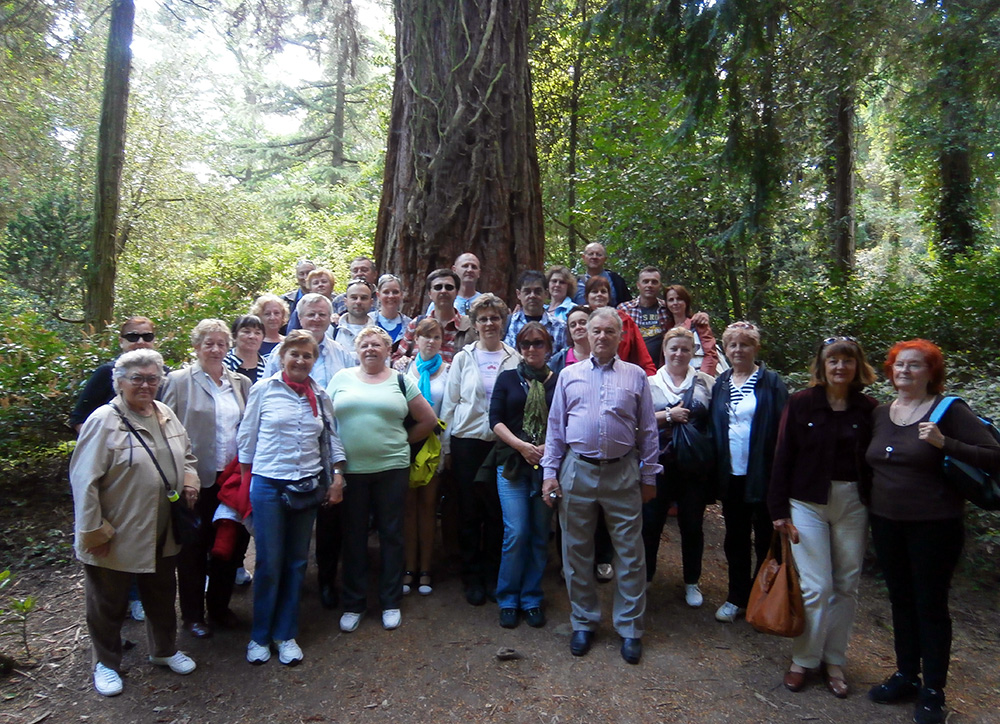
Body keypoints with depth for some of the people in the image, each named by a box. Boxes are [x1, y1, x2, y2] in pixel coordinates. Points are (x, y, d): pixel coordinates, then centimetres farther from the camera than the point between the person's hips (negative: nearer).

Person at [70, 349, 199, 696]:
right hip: (116, 537, -6)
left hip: (162, 534, 6)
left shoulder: (165, 415, 2)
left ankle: (164, 649, 42)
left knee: (162, 594, 22)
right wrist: (94, 531, -16)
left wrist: (190, 478, -4)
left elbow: (185, 455, 16)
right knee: (109, 603, 16)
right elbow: (84, 480, -17)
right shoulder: (104, 420, -17)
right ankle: (106, 663, 38)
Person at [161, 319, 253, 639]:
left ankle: (219, 606, 33)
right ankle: (193, 614, 28)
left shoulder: (241, 383, 8)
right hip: (197, 479, -4)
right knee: (194, 547, 10)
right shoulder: (179, 380, -3)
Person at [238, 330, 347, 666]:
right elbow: (247, 437, 3)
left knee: (297, 562, 10)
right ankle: (260, 635, 23)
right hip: (268, 484, -3)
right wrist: (246, 483, 4)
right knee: (268, 562, 2)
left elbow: (331, 438, 12)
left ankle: (286, 634, 25)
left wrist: (337, 478, 5)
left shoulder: (320, 396, 6)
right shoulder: (263, 389, -2)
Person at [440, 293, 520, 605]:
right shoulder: (463, 358, 4)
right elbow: (450, 404, 4)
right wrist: (446, 446, 2)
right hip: (467, 441, 0)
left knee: (498, 511, 7)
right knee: (470, 512, 8)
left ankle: (493, 575, 25)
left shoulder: (515, 358, 4)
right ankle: (472, 577, 24)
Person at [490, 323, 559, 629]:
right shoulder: (507, 379, 7)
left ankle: (532, 599, 22)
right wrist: (521, 445, -13)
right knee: (516, 532, -5)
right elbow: (495, 420, 0)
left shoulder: (559, 381, 6)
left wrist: (548, 447, -14)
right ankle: (508, 600, 13)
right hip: (512, 464, -1)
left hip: (548, 465, 1)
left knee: (540, 534, 6)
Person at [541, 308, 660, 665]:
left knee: (630, 552, 6)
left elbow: (648, 430, 7)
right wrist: (549, 472, 2)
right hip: (577, 471, 1)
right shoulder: (569, 375, 7)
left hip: (622, 472, -1)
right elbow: (555, 427, 7)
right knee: (577, 551, 10)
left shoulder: (636, 376, 5)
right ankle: (583, 622, 28)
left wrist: (649, 476, 5)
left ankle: (630, 628, 23)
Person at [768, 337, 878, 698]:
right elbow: (783, 457, -4)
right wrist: (779, 509, -6)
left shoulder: (868, 409, 2)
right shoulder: (801, 403, -4)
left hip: (853, 504, 3)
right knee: (816, 586, -1)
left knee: (846, 586, 10)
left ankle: (834, 660, 27)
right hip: (808, 502, -2)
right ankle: (803, 659, 19)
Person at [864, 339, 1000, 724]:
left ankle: (933, 691, 22)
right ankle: (906, 676, 32)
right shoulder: (880, 413, 6)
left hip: (934, 525, -5)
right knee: (901, 600, 16)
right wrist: (872, 506, 4)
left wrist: (944, 443, -27)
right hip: (886, 523, 5)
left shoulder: (949, 411, -9)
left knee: (930, 605, 6)